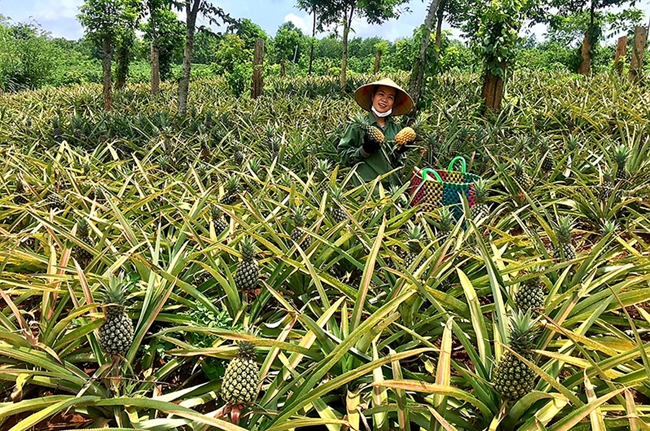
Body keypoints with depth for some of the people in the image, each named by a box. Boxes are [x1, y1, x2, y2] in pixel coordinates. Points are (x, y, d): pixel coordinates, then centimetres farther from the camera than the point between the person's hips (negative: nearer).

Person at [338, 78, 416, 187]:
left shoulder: (396, 128, 9)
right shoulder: (358, 126, -3)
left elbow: (395, 162, 15)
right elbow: (343, 156, -4)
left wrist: (400, 151, -3)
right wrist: (364, 150, -17)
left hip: (392, 185, 4)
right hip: (366, 187, -3)